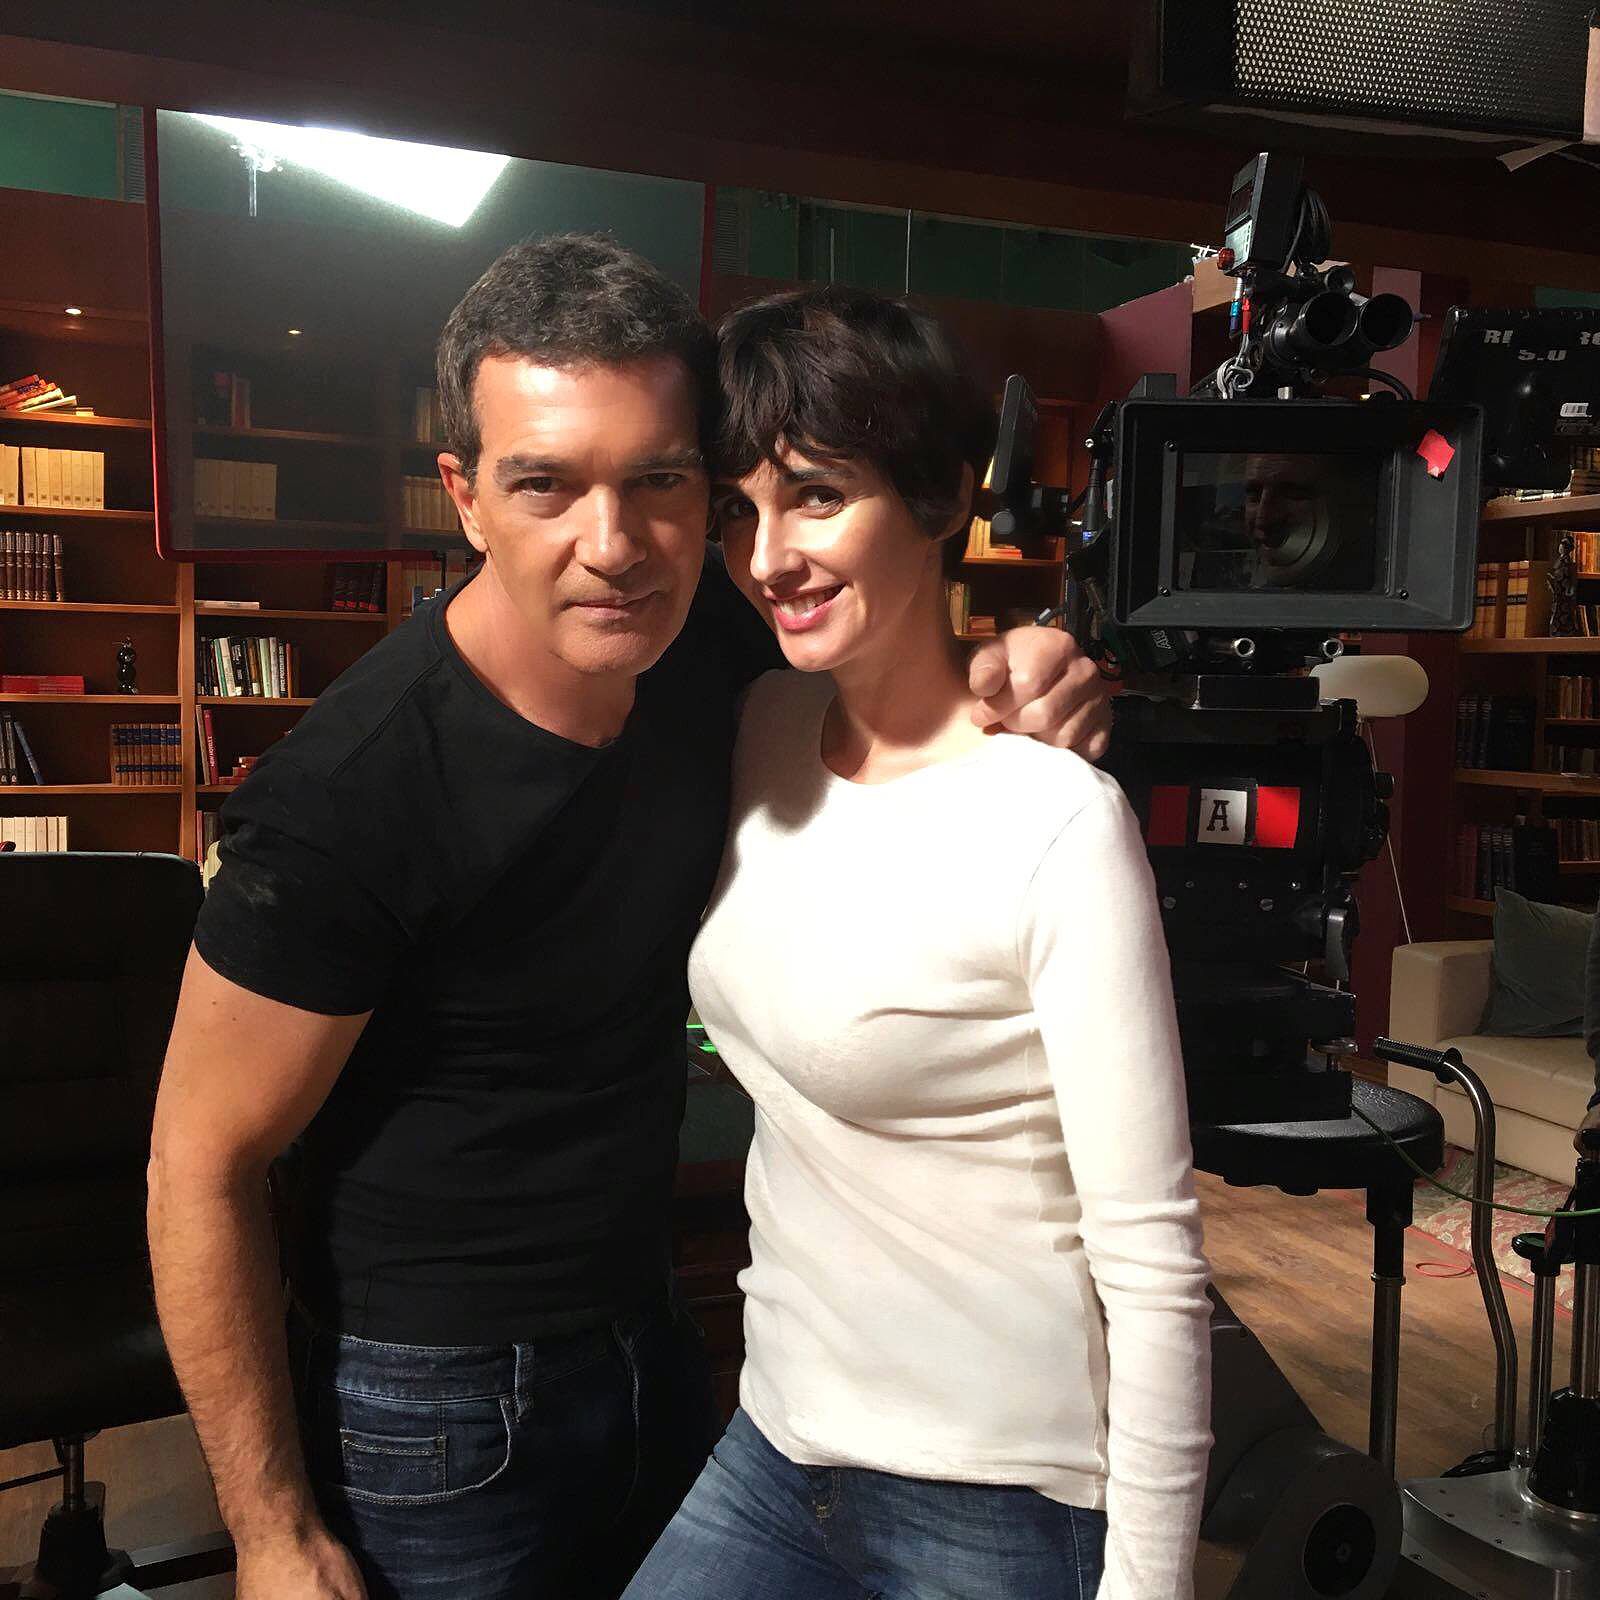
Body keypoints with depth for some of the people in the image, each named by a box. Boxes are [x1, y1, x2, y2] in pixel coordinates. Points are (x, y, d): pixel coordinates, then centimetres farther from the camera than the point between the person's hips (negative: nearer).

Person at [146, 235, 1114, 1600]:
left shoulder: (703, 641, -11)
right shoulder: (346, 792, -27)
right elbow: (204, 1164, -17)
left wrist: (1011, 686, -14)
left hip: (647, 1331, 6)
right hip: (432, 1406, -6)